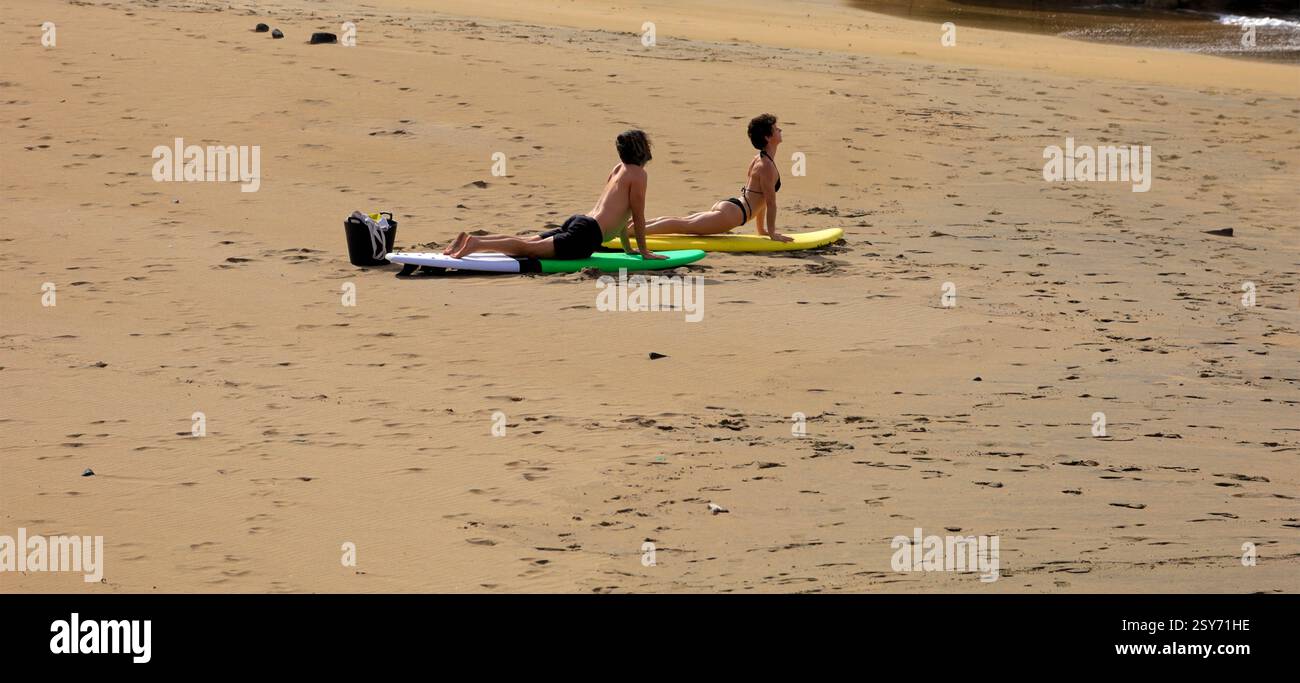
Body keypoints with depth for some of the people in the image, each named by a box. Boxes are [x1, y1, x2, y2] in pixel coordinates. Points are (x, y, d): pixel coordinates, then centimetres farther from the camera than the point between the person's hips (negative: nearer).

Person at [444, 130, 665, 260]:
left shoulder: (618, 170, 26)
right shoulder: (638, 174, -2)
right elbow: (638, 215, -2)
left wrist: (628, 248, 39)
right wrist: (643, 250, 7)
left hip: (576, 221, 9)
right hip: (588, 234, -9)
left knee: (524, 242, 3)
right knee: (528, 247, -19)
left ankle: (471, 239, -9)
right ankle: (478, 244, -34)